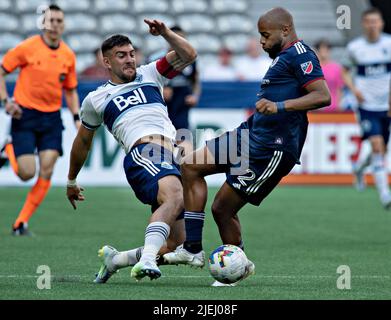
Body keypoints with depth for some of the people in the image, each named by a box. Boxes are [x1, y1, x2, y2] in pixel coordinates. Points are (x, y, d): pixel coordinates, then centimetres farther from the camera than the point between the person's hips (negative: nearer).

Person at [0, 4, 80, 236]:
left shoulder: (68, 56, 5)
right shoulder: (27, 48, -8)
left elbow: (71, 90, 17)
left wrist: (77, 118, 5)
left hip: (51, 119, 4)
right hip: (25, 115, -4)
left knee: (46, 173, -8)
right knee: (27, 173, -10)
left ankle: (22, 223, 2)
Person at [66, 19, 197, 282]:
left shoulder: (149, 75, 26)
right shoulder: (96, 100, 19)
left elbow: (188, 56, 14)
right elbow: (83, 142, 32)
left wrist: (165, 33, -1)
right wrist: (71, 181, 40)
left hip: (173, 160, 5)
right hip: (143, 155, -5)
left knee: (176, 245, 1)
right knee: (175, 197, -39)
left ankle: (114, 259, 20)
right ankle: (145, 260, -54)